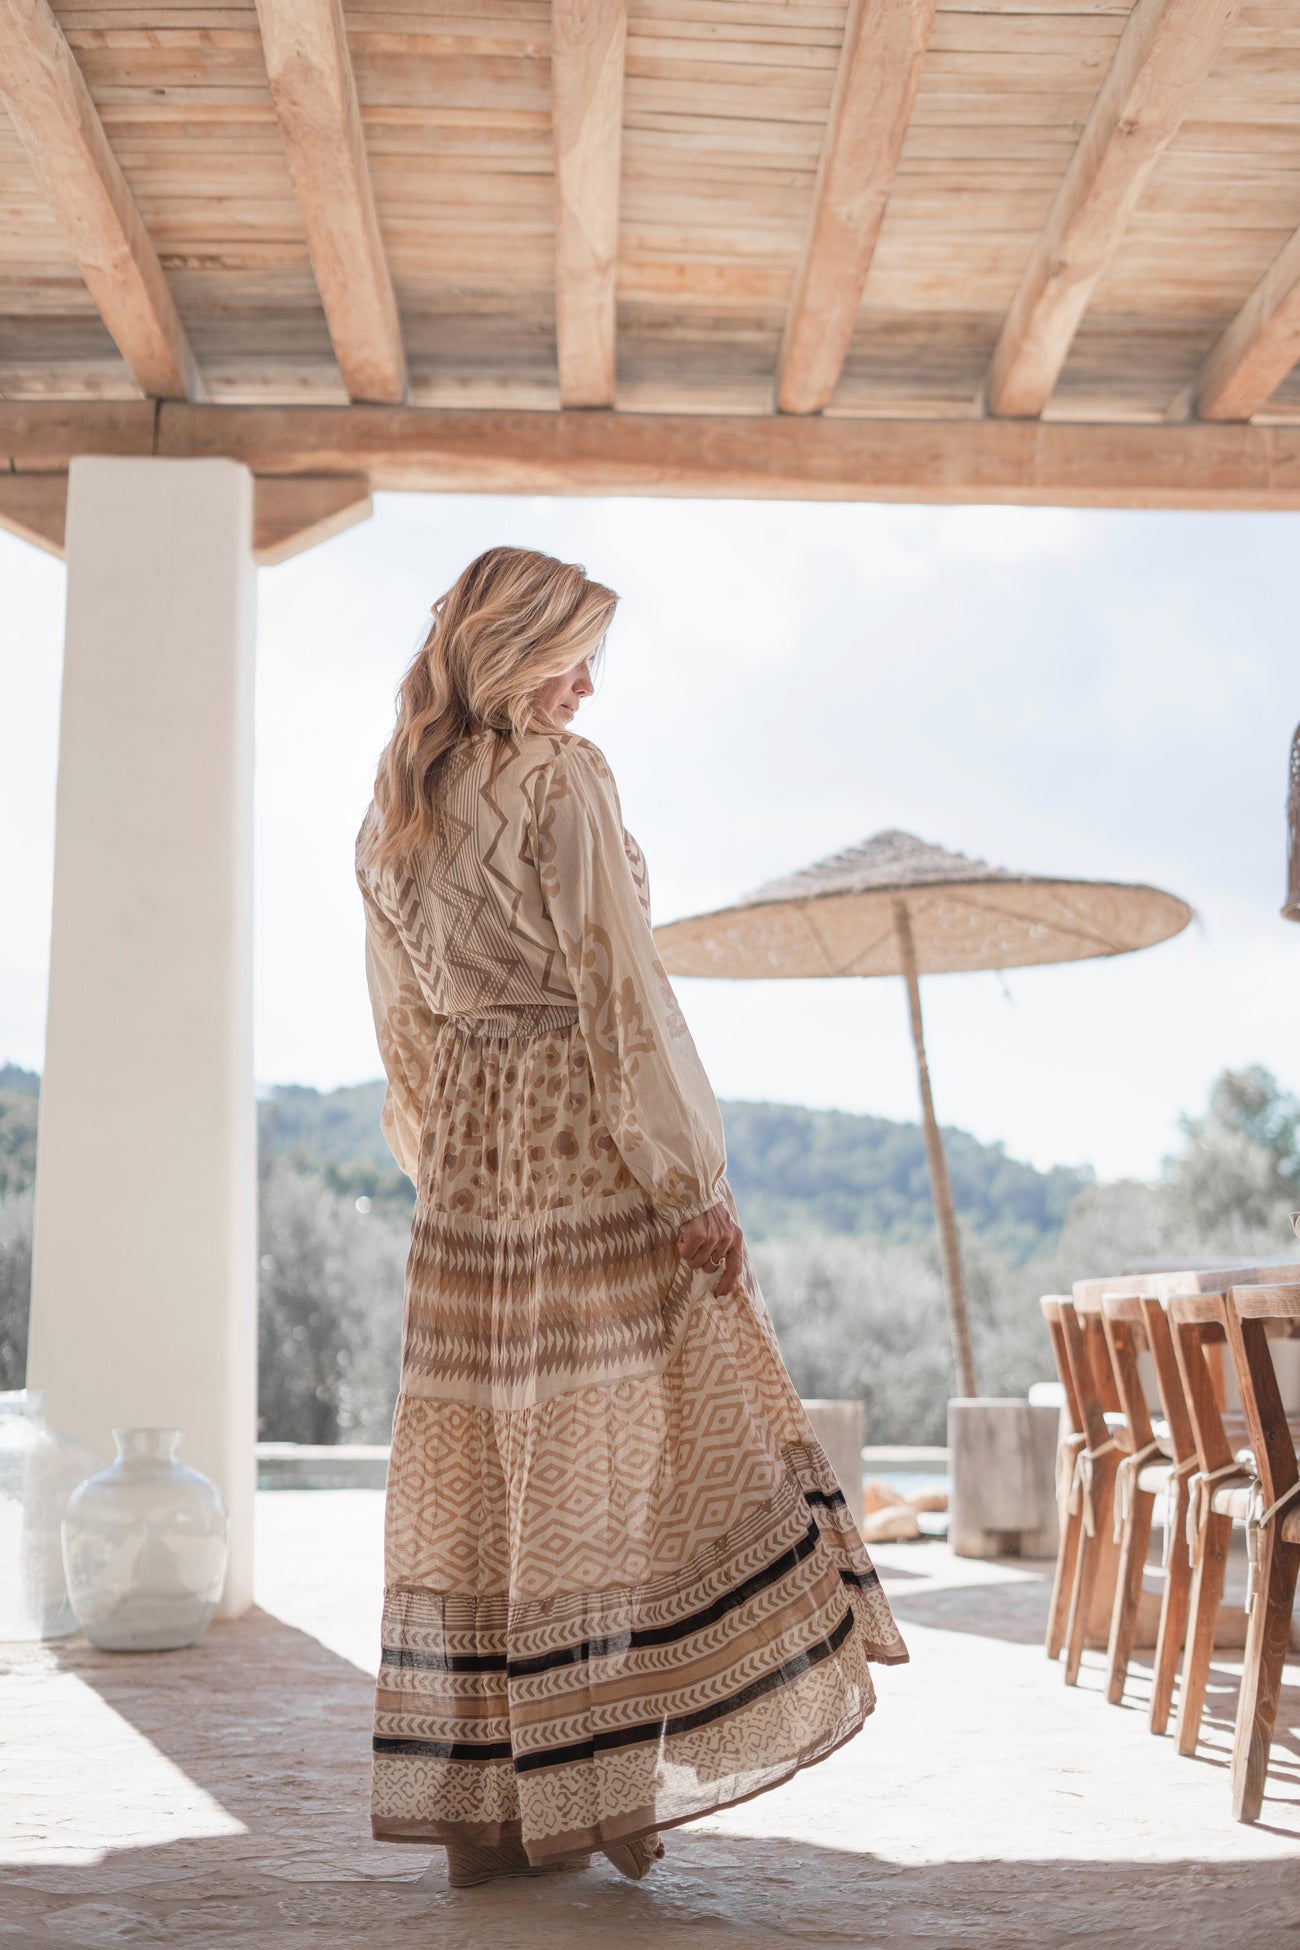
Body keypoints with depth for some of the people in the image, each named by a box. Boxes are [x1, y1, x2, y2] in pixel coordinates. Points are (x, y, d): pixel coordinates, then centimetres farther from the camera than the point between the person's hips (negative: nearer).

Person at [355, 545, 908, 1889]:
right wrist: (690, 1184, -12)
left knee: (476, 1469, 8)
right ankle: (609, 1782, 5)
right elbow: (617, 990, -14)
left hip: (465, 1162, 7)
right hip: (587, 1149, -7)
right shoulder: (559, 780, -10)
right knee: (628, 1446, 2)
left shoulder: (392, 812, 11)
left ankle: (480, 1806, 13)